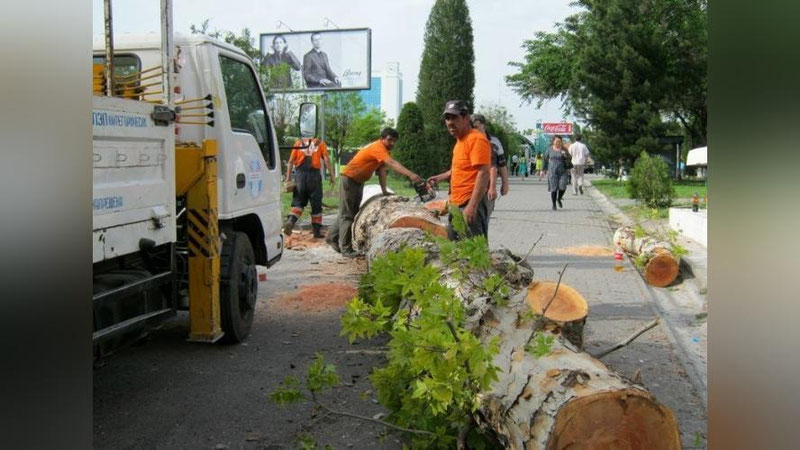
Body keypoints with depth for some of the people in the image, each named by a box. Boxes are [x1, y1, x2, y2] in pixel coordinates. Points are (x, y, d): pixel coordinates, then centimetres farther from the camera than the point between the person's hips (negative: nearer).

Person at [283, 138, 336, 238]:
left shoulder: (298, 142, 10)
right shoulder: (320, 143, 5)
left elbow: (291, 161, 5)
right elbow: (326, 160, -3)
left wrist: (288, 177, 8)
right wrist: (332, 176, -1)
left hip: (300, 174, 2)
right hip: (314, 174, -1)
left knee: (298, 201, 10)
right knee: (316, 204, 7)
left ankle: (290, 221, -15)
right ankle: (317, 231, 12)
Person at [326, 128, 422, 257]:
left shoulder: (384, 149, 3)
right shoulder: (378, 147, -26)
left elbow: (381, 171, 0)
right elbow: (392, 163, -41)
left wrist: (384, 191, -9)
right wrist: (410, 174, -52)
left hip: (359, 182, 10)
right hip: (349, 179, -10)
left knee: (353, 213, 16)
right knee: (347, 214, -5)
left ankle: (332, 237, 28)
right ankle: (346, 249, -2)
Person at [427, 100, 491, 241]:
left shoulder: (476, 139, -13)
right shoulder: (460, 140, 18)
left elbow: (483, 173, -21)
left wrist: (472, 206, -26)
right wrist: (440, 177, 20)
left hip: (471, 205, -10)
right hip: (457, 205, 10)